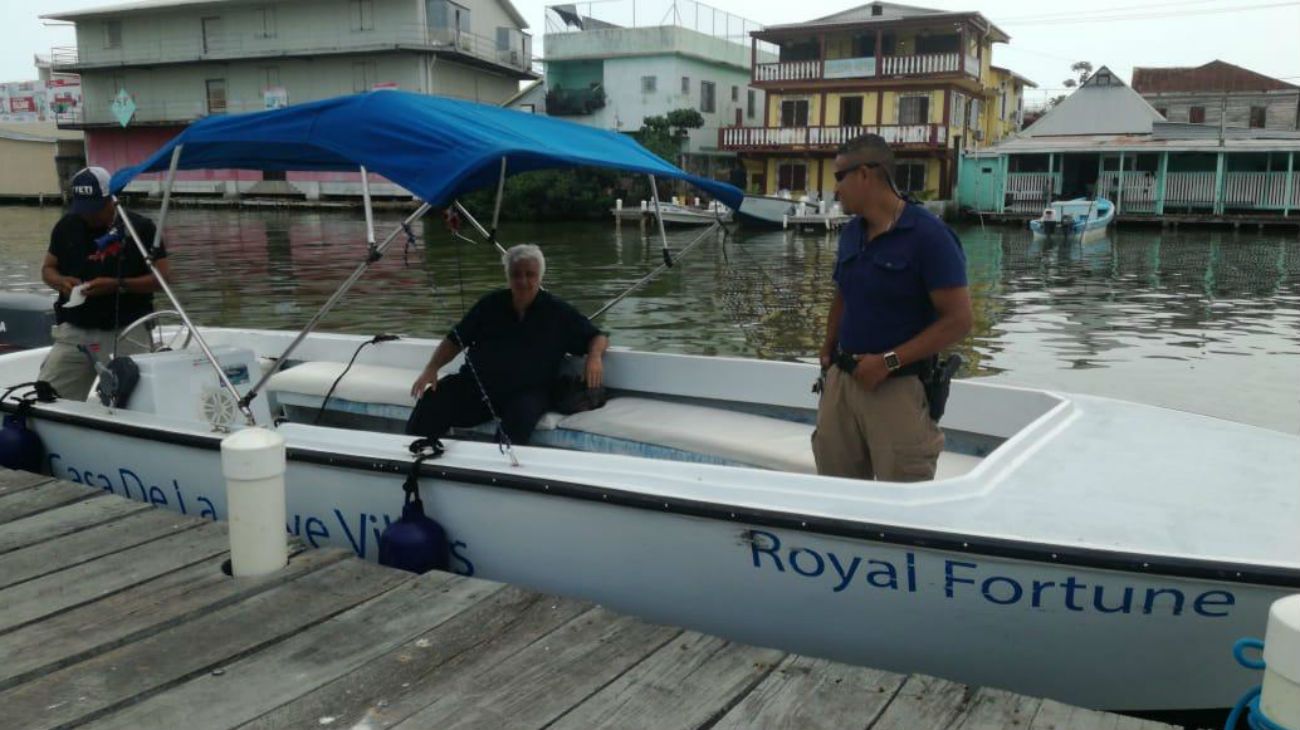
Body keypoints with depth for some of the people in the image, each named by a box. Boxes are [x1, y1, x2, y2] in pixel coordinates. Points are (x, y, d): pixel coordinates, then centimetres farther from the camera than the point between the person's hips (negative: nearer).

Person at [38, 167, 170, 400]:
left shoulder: (141, 227, -3)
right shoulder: (67, 226, 9)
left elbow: (162, 276, -5)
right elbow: (47, 268, 18)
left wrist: (118, 285, -18)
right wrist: (60, 282, -6)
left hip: (127, 333, -4)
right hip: (74, 330, 4)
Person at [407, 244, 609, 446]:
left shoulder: (557, 311, 9)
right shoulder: (491, 304, 16)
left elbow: (599, 338, 12)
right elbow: (455, 340, 18)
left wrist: (595, 357, -11)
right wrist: (431, 369, 3)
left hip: (526, 391, -2)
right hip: (475, 384, 2)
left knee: (521, 415, -38)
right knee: (432, 400, -25)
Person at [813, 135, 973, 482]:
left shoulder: (928, 235, -12)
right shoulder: (850, 233, 9)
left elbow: (958, 320, -15)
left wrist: (889, 361, -19)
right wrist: (829, 349, 8)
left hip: (898, 388, -6)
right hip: (841, 380, 7)